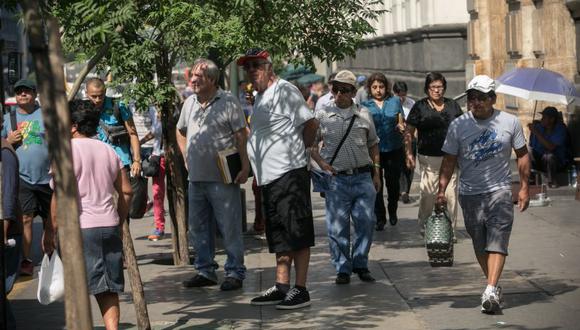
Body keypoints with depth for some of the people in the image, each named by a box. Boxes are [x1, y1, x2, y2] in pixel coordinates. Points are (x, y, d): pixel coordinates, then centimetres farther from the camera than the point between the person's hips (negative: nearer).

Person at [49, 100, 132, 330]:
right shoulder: (108, 150, 12)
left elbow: (60, 196, -14)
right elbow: (126, 191, 14)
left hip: (79, 227, -6)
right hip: (109, 225, 6)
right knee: (108, 288, 9)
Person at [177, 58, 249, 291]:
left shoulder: (228, 102, -8)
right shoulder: (190, 103, 12)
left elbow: (241, 136, -10)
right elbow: (180, 132, 27)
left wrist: (245, 167, -16)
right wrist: (186, 157, 16)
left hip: (222, 179, -7)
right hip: (196, 178, 7)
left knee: (230, 228, -2)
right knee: (198, 228, 12)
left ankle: (235, 273, 5)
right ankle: (205, 270, 23)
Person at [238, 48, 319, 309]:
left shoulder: (284, 90, -10)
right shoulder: (260, 97, 18)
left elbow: (311, 123, -14)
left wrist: (299, 150, -1)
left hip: (289, 173, -10)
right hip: (269, 177, 10)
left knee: (297, 234, -5)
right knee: (279, 237, 13)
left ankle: (300, 290, -3)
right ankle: (281, 287, 19)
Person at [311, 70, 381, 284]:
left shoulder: (363, 114, 8)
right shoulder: (323, 116, 3)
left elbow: (373, 144, 16)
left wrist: (376, 173, 13)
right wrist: (321, 162, -7)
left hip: (363, 178, 1)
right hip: (336, 179, -1)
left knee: (366, 222, 0)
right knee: (337, 226, -1)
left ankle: (360, 265, 14)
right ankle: (342, 269, 9)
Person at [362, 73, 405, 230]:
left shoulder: (395, 101, 6)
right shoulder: (365, 105, 2)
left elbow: (400, 123, 12)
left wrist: (400, 127, -11)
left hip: (394, 149, 1)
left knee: (393, 182, 9)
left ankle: (393, 211, 32)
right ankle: (380, 218, 12)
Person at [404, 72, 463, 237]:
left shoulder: (452, 105, 12)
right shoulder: (420, 107, 4)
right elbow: (409, 132, 4)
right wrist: (409, 154, -5)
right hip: (429, 158, -3)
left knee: (451, 194, 0)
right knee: (428, 194, -5)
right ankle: (424, 227, 12)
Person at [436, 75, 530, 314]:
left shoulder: (510, 122, 0)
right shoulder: (458, 126, 0)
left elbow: (522, 155, 10)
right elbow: (449, 160, 4)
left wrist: (524, 188, 6)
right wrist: (441, 190, -4)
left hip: (500, 190, -2)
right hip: (470, 193, 2)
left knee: (497, 241, -15)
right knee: (480, 245, 9)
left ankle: (491, 291, -23)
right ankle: (493, 285, 23)